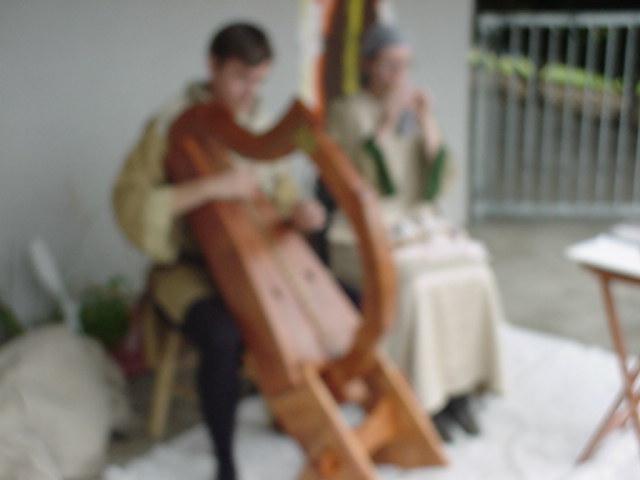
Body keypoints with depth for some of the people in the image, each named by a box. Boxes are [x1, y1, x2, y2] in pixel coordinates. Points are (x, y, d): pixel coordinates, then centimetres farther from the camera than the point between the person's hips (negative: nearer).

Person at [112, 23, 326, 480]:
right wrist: (213, 186, -27)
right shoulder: (172, 125, -10)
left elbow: (279, 185, 12)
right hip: (188, 266, -6)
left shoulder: (259, 124, 7)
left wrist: (300, 207, -13)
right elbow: (131, 204, -19)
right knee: (225, 336, -35)